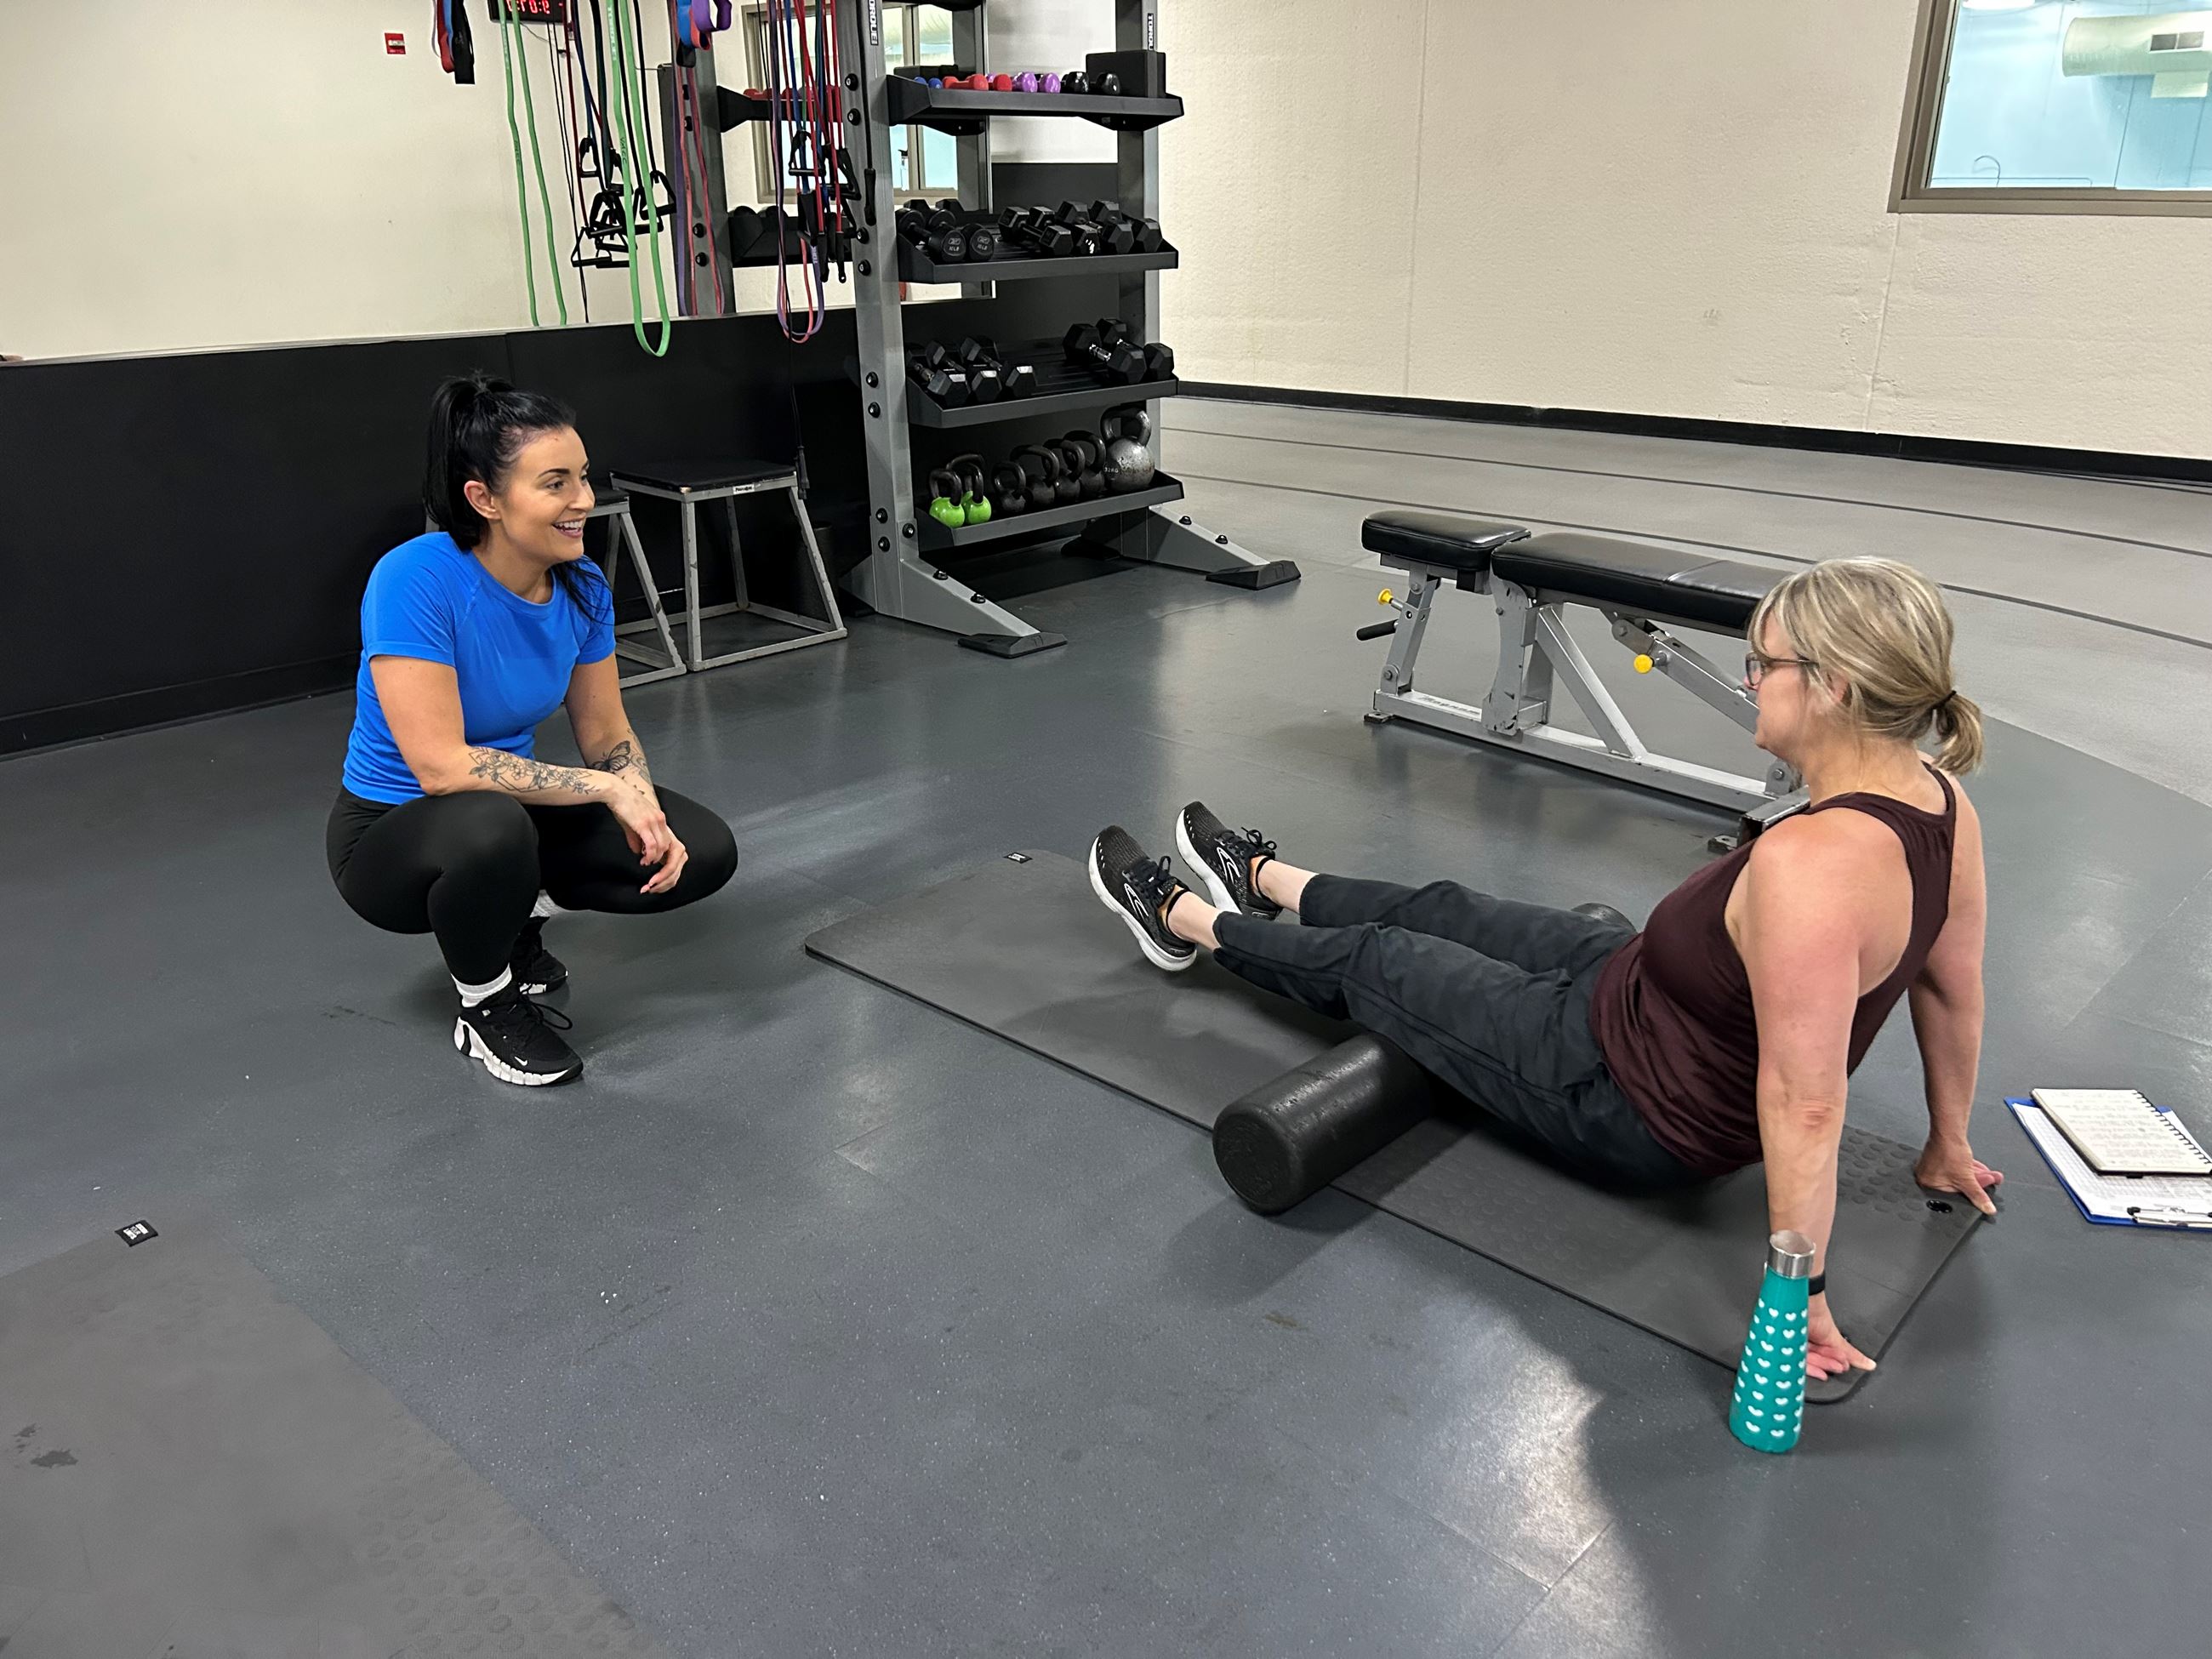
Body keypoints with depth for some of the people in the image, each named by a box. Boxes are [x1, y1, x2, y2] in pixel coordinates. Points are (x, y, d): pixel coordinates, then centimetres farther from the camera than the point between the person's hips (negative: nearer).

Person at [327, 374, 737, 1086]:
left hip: (516, 809, 6)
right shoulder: (415, 580, -29)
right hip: (395, 833, -6)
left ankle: (514, 909, 15)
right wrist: (606, 788, -28)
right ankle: (484, 1008, -8)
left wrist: (644, 810, -20)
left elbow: (606, 733, 0)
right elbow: (441, 766, -32)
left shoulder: (582, 585, -10)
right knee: (492, 828, -40)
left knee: (703, 853, -8)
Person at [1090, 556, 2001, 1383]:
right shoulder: (1939, 799, -10)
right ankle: (1257, 878, 51)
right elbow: (1954, 989, 2)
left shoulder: (1807, 865, -39)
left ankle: (1180, 918, 39)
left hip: (1628, 1107, -8)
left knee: (1370, 963, 11)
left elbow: (1805, 1108, -35)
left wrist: (1798, 1297, -23)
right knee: (1443, 911, 23)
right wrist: (1948, 1145, 16)